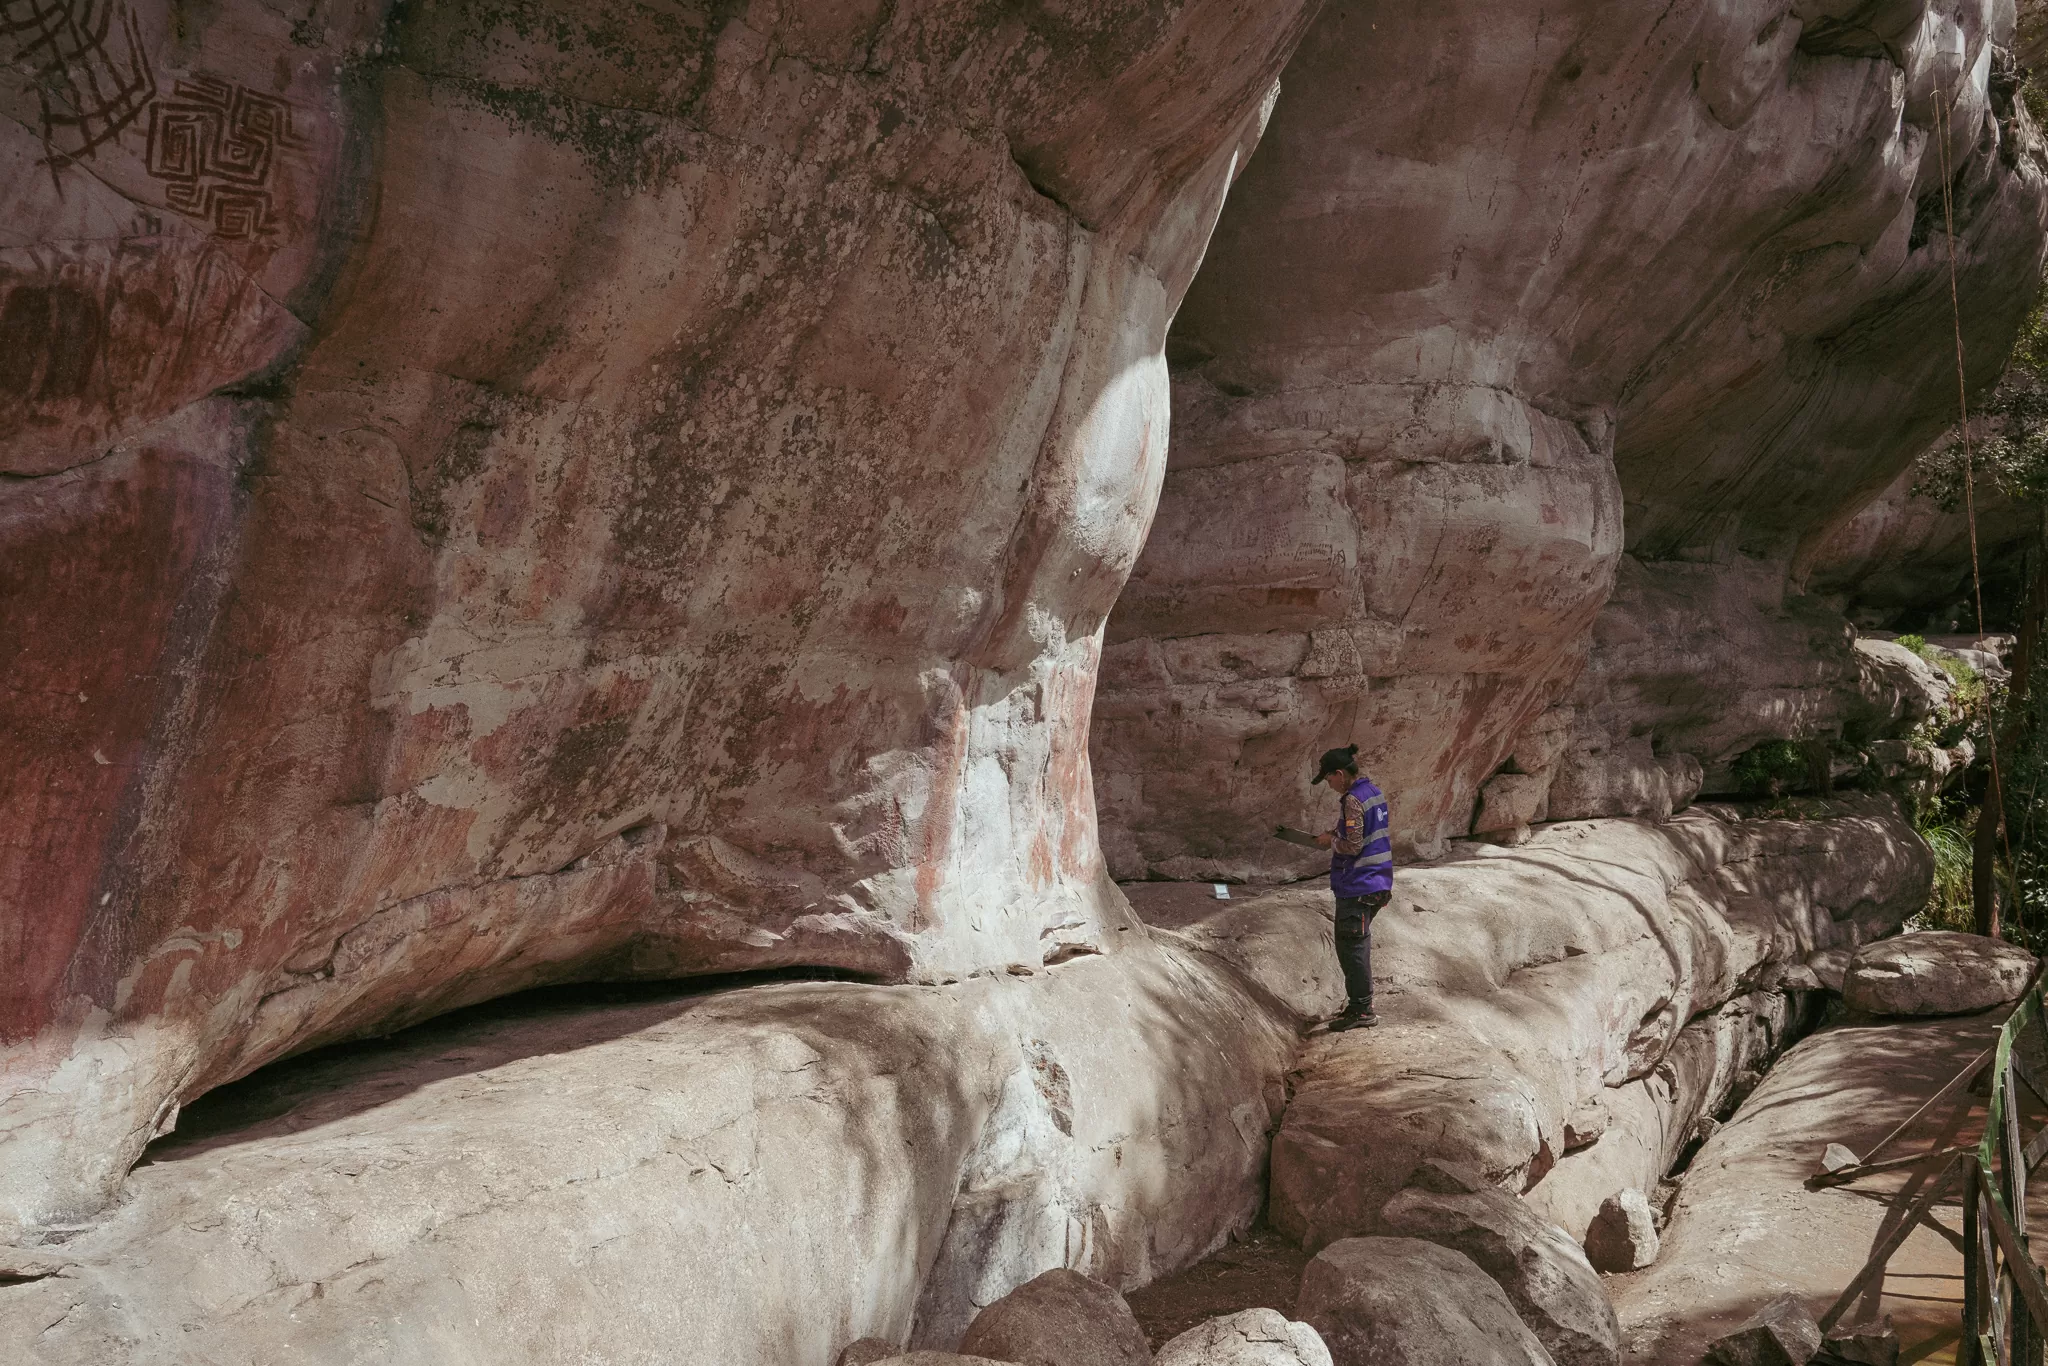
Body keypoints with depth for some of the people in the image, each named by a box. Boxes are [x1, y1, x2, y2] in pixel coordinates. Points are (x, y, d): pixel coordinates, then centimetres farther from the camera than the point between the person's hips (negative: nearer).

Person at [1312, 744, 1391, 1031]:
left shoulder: (1352, 800, -19)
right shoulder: (1375, 792, 11)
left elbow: (1352, 845, -22)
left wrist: (1332, 840, -4)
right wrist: (1337, 836, 14)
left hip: (1357, 886, -10)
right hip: (1378, 883, 10)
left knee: (1351, 946, -3)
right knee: (1358, 944, 17)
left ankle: (1362, 1009, 0)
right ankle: (1359, 1006, 24)